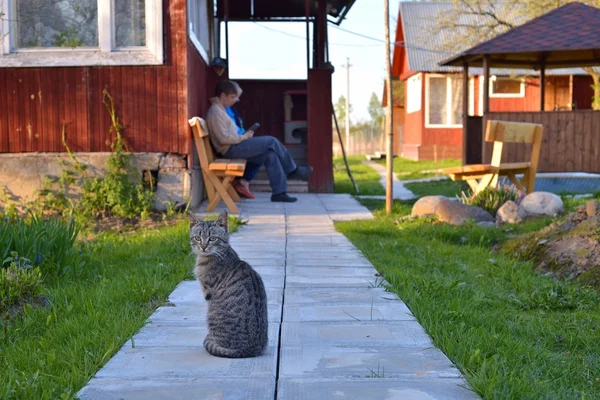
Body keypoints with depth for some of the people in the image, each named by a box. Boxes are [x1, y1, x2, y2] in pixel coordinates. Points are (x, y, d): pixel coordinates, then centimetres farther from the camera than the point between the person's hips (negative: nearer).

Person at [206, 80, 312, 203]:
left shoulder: (219, 109, 17)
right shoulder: (215, 112, -16)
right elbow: (224, 139, -22)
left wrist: (243, 136, 6)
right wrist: (244, 136, -12)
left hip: (234, 147, 10)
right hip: (231, 149, -10)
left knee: (270, 154, -4)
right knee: (272, 141, -11)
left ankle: (278, 192, -4)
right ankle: (292, 170, 7)